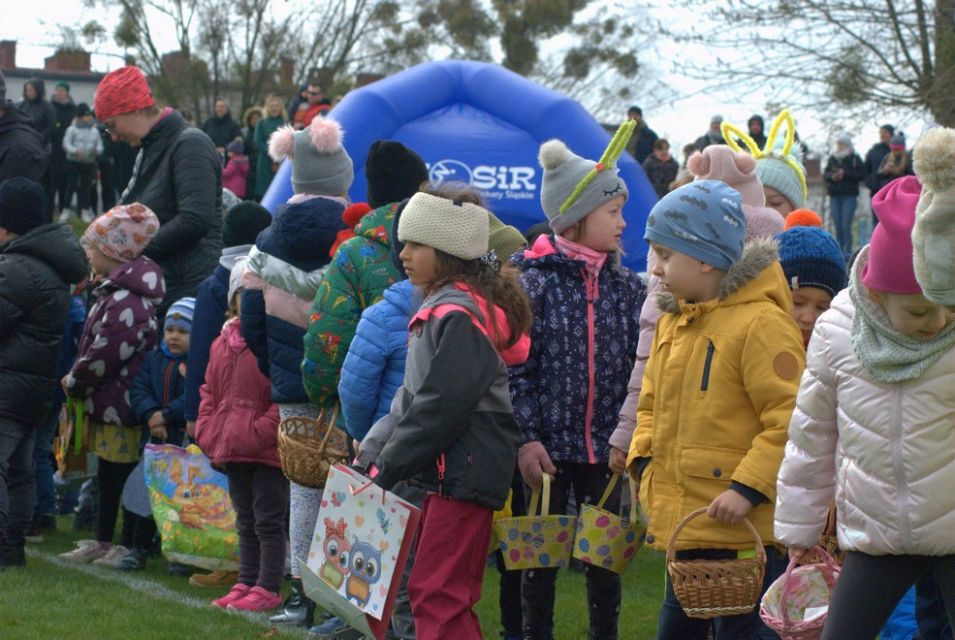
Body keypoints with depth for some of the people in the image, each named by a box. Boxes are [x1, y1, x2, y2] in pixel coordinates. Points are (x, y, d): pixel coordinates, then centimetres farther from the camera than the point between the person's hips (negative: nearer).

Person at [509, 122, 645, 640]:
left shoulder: (626, 286, 5)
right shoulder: (531, 282, -7)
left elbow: (639, 365, 7)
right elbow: (515, 368, -10)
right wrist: (527, 438, -15)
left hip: (605, 448, 3)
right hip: (549, 447, -3)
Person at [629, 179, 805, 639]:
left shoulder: (761, 323, -15)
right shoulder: (672, 322, 13)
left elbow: (790, 416, -20)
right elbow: (653, 404, 24)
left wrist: (748, 487, -22)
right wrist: (645, 459, 7)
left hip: (746, 532, -9)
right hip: (685, 526, 9)